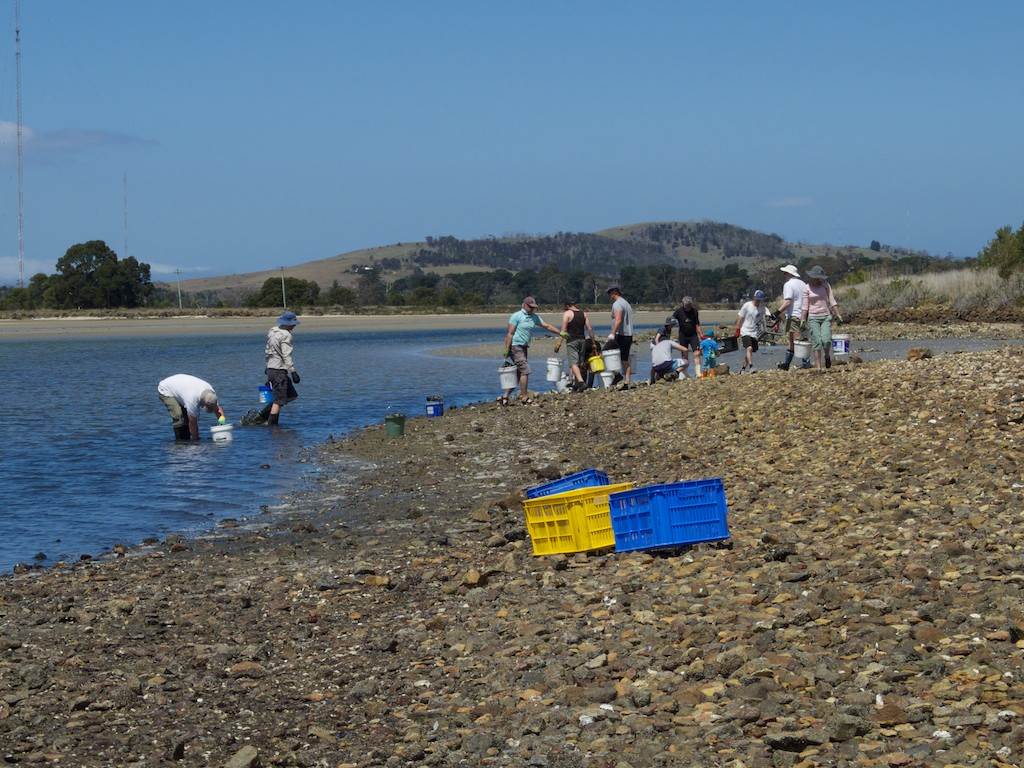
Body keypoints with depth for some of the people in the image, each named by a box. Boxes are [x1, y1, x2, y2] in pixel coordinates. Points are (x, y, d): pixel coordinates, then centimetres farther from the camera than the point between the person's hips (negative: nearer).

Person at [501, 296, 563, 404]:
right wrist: (507, 349, -18)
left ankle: (505, 396, 9)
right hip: (515, 346, -8)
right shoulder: (516, 316, -9)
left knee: (518, 374, 6)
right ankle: (524, 397, -6)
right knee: (525, 371, -12)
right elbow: (510, 333, -13)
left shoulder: (535, 317, 13)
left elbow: (547, 326, 18)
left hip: (524, 347, 8)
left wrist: (560, 333, 12)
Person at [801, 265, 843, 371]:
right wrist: (803, 320, 0)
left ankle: (827, 356, 17)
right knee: (816, 342, -7)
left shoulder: (826, 286, 6)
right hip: (813, 318, -1)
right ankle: (818, 367, -4)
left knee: (826, 340, -15)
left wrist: (837, 314, -6)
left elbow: (832, 301, 4)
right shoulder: (807, 288, 2)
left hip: (826, 316, 1)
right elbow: (805, 306, 3)